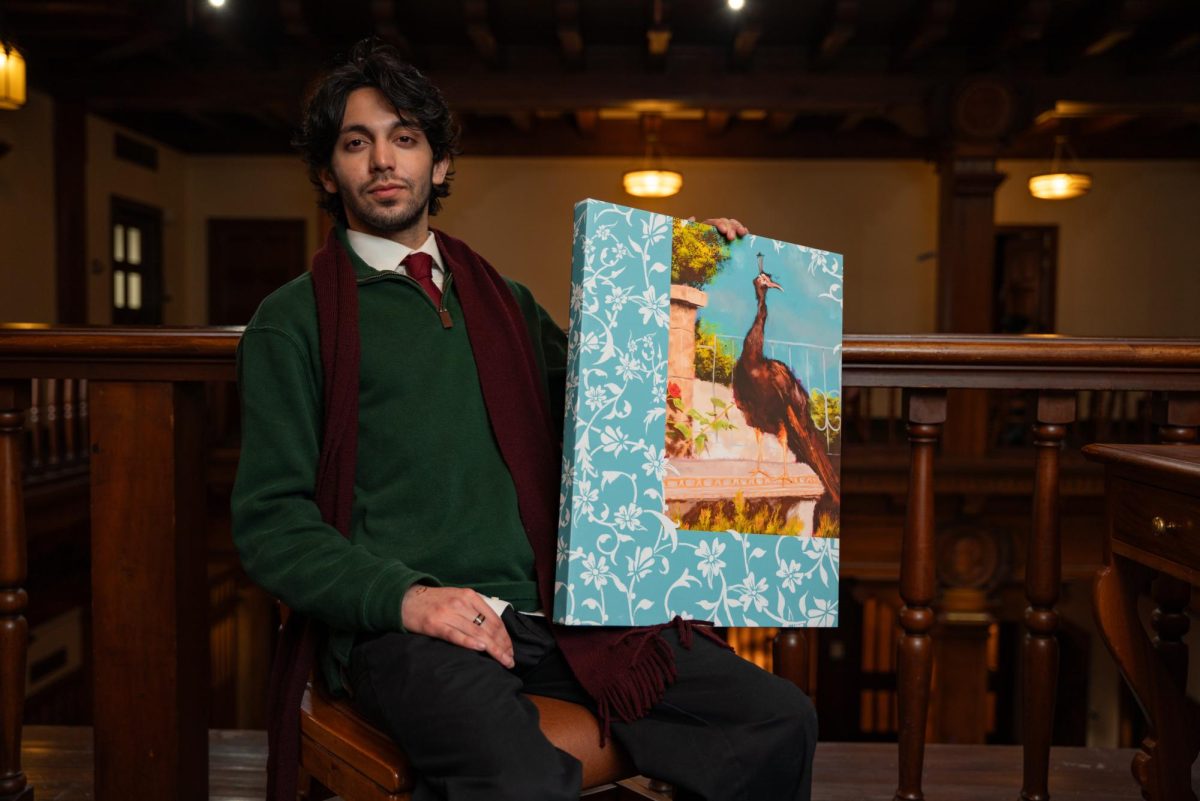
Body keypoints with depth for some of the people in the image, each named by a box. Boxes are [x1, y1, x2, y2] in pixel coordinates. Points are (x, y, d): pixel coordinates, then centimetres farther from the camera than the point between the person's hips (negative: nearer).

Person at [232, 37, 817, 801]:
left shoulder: (506, 302, 21)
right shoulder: (292, 322, 6)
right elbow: (270, 516, 0)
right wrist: (402, 595, -16)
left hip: (544, 606, 5)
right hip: (395, 620, -4)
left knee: (782, 722, -10)